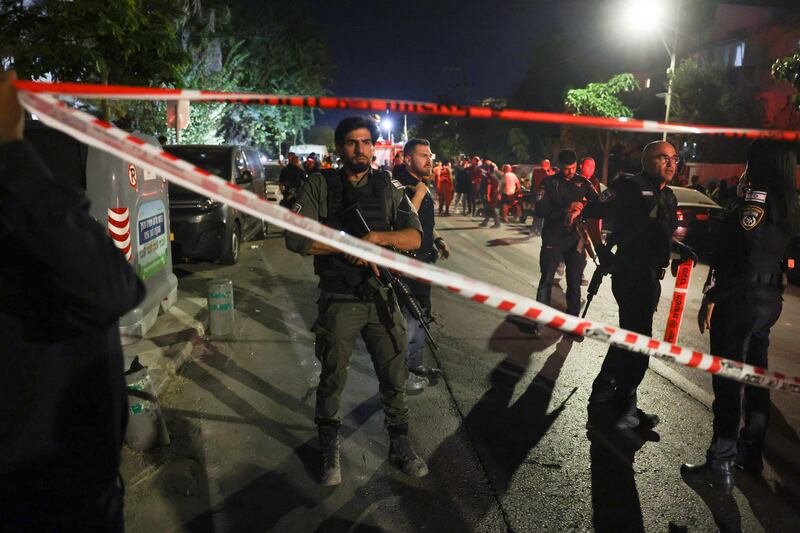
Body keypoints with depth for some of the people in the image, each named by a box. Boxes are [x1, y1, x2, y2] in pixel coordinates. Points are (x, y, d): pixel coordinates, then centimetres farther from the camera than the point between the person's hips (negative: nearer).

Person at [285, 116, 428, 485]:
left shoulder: (389, 187, 4)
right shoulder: (319, 185, -1)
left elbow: (414, 237, -4)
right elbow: (296, 238, -12)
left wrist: (375, 237, -22)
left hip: (382, 298, 2)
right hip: (338, 301, -2)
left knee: (394, 378, 12)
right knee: (332, 380, 11)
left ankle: (400, 444, 33)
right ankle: (329, 451, 31)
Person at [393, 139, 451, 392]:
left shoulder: (422, 186, 12)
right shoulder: (402, 187, -18)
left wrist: (438, 239, 10)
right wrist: (419, 194, -28)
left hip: (424, 260, 10)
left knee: (421, 314, 19)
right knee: (410, 318, -2)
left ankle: (416, 364, 35)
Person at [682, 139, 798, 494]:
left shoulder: (757, 198, -15)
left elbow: (742, 257, -21)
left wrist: (712, 297, -17)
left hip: (741, 299, -9)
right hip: (769, 300, 9)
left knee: (728, 380, -4)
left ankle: (721, 465, 2)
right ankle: (750, 453, 31)